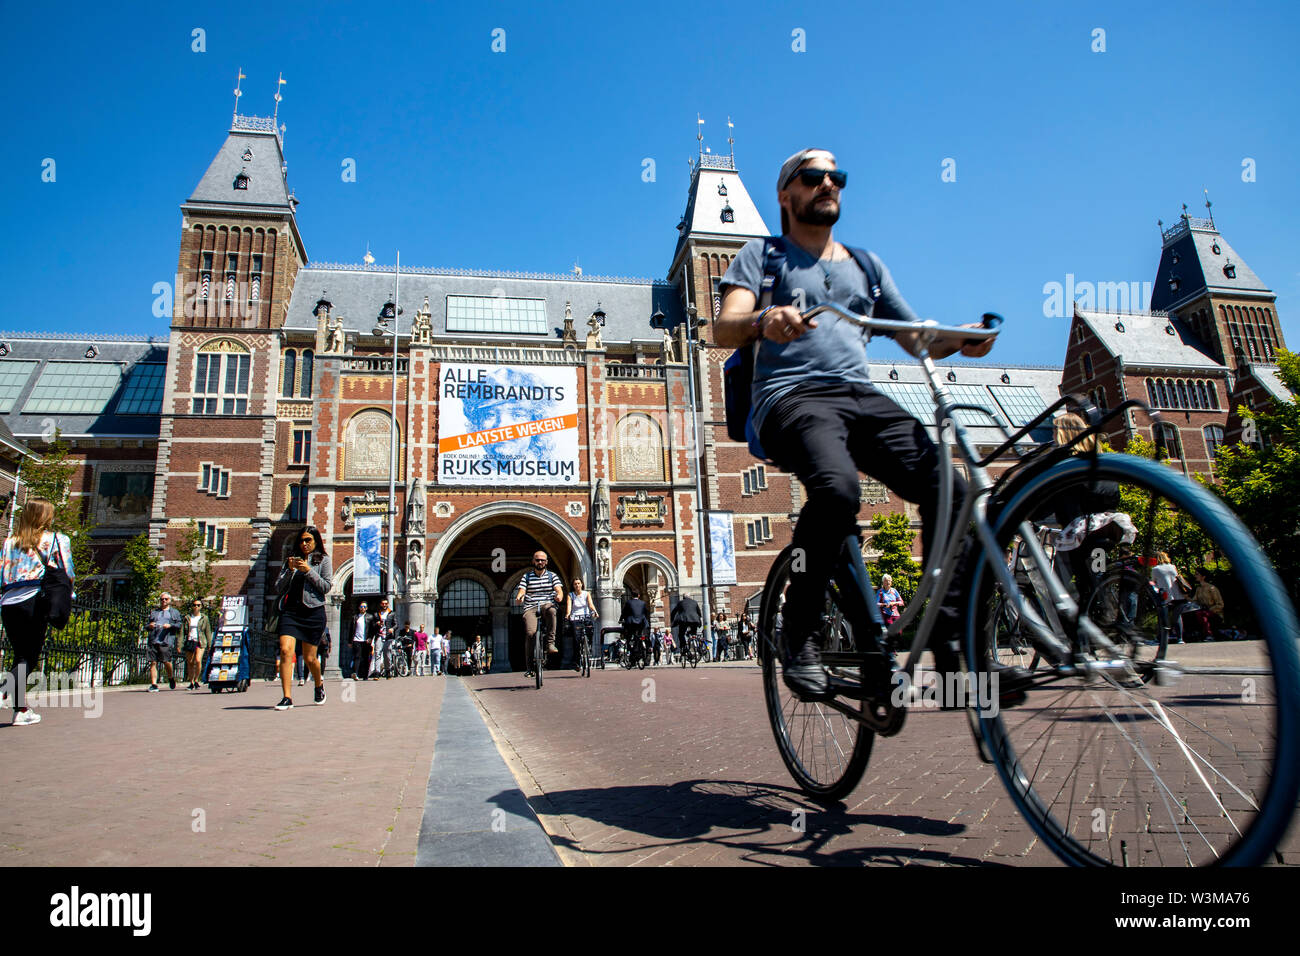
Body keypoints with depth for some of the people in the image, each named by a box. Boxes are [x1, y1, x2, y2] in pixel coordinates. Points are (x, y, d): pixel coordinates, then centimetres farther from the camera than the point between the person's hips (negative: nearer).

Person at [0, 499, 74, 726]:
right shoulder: (57, 539, 6)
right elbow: (68, 575, 1)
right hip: (36, 602, -4)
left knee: (21, 656, 14)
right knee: (28, 657, -1)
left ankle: (22, 709, 15)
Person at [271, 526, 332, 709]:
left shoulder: (323, 560, 8)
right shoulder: (292, 560, 15)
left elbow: (326, 586, -2)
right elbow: (278, 589, 10)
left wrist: (308, 571, -10)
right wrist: (290, 570, -4)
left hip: (313, 612, -2)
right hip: (290, 611, 2)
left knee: (310, 658, 3)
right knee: (285, 650, -17)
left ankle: (319, 683, 34)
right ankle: (287, 698, -15)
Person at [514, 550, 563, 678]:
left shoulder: (552, 576, 12)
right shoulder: (526, 576, 13)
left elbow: (559, 590, 0)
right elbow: (521, 590, 1)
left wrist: (559, 596, -25)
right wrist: (519, 597, -24)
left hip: (547, 604, 0)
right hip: (530, 607, 0)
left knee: (551, 610, -38)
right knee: (530, 633, -22)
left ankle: (550, 643, -30)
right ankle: (529, 667, -11)